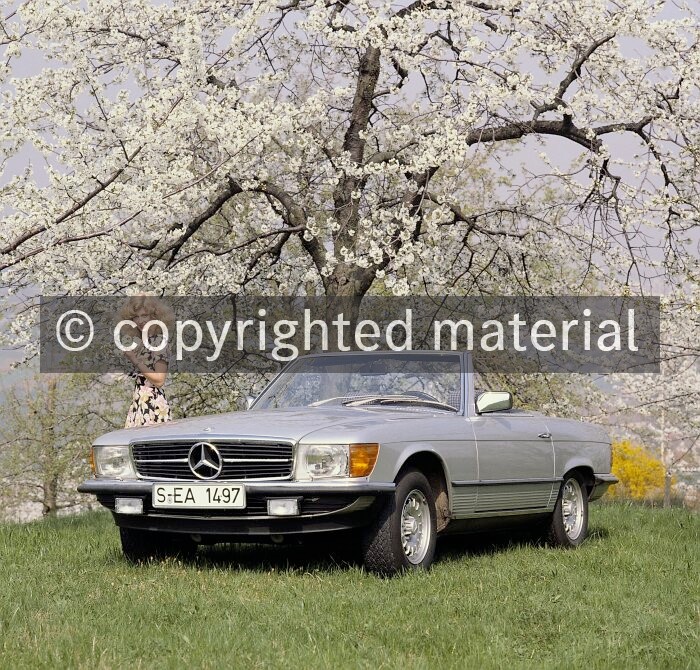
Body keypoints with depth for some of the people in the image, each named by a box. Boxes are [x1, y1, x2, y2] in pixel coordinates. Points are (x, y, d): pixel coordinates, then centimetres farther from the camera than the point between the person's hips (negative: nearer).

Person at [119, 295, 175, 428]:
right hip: (139, 401, 8)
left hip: (153, 402, -8)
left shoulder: (160, 342, -10)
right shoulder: (140, 341, 13)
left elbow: (159, 380, -17)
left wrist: (134, 360, -16)